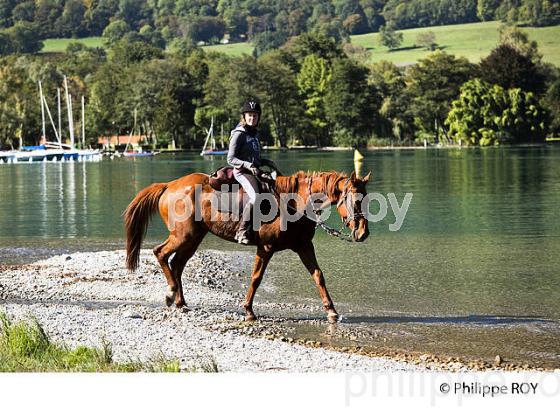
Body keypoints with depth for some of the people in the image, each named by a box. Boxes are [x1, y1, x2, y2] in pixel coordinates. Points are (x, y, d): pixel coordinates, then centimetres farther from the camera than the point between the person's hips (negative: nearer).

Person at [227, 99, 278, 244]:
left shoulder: (254, 134, 18)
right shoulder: (239, 134, -8)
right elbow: (231, 159, -12)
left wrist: (268, 163, 10)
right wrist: (248, 165, -24)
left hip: (255, 171, 9)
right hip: (242, 172, -9)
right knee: (255, 197, -31)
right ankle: (242, 232, -30)